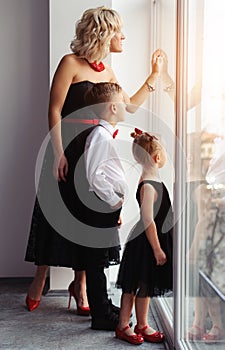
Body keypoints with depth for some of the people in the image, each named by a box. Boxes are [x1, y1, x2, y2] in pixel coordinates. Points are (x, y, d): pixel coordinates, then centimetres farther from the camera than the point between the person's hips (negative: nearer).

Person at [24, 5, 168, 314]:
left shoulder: (107, 73, 13)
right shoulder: (71, 63, -7)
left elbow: (130, 106, 21)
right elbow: (54, 111, -11)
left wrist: (154, 75, 21)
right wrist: (58, 153, -19)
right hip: (68, 149, -6)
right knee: (56, 213, 3)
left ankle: (80, 284, 19)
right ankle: (39, 280, 21)